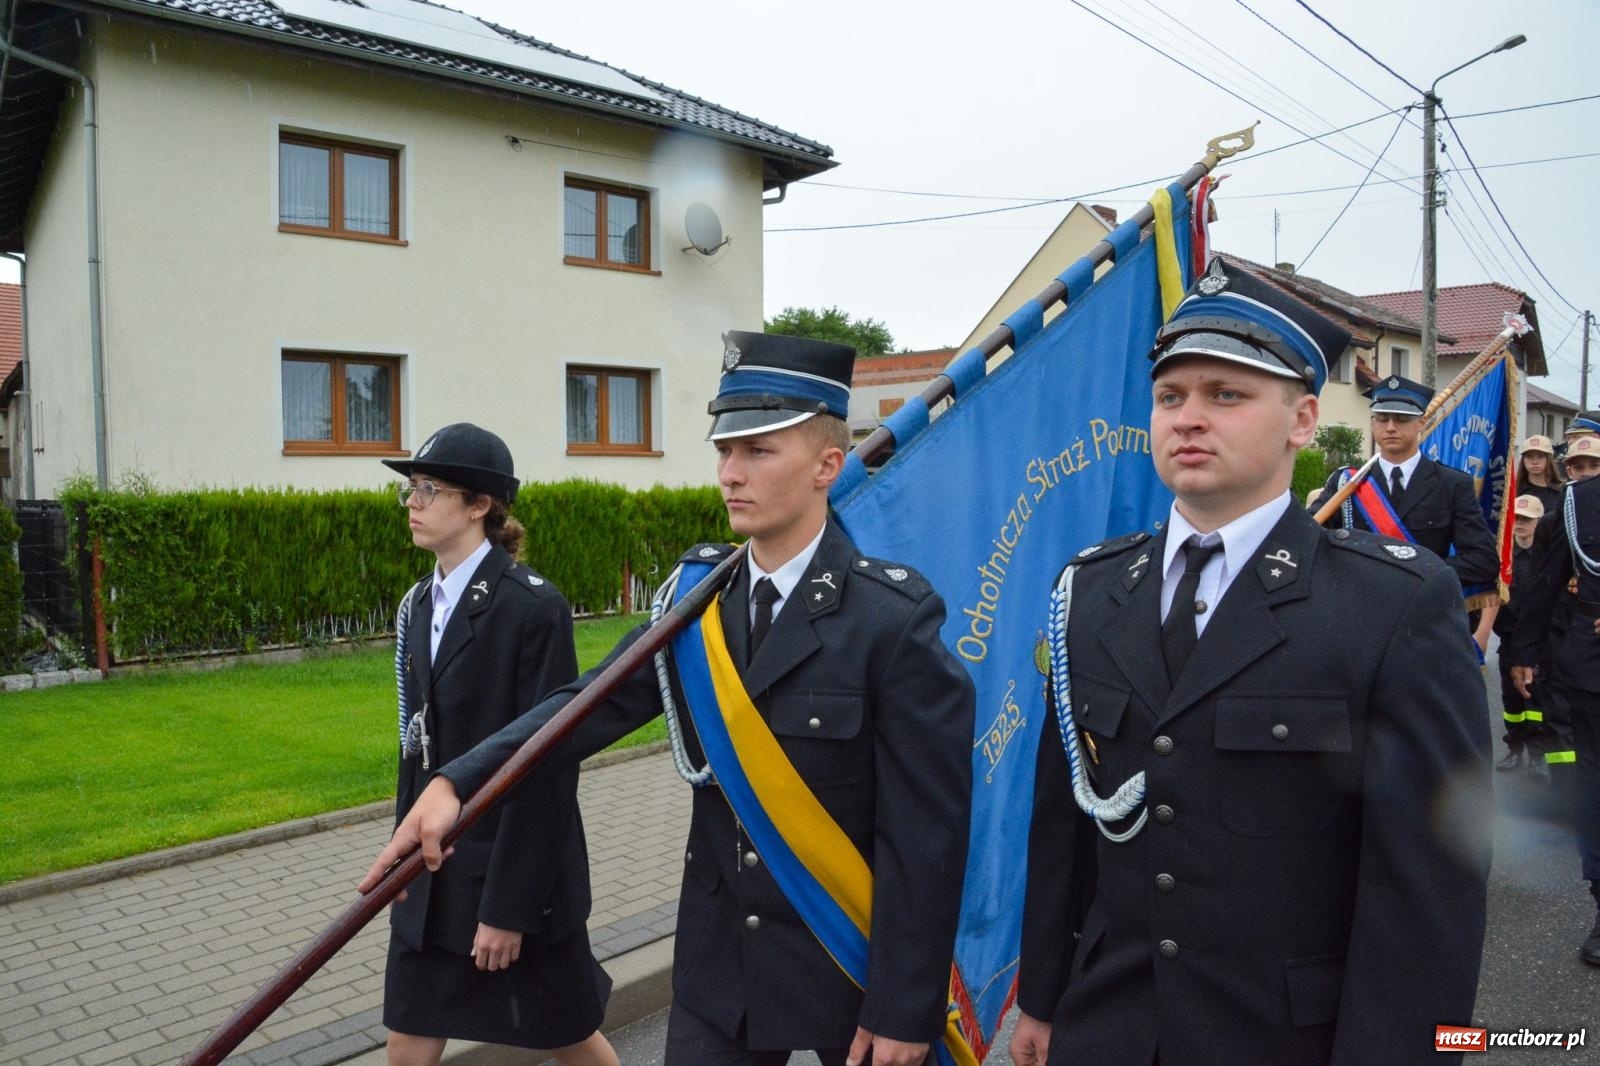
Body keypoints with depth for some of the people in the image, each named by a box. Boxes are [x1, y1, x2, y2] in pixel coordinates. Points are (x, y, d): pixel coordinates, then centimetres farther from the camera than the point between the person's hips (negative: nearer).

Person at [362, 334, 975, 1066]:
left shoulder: (895, 619, -19)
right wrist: (455, 783, -23)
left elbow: (928, 832, -17)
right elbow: (599, 700, -10)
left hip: (855, 963, -4)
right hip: (719, 959, 5)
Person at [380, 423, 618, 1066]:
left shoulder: (533, 607, -17)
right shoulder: (420, 604, 6)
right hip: (434, 878, 7)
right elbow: (418, 747, 12)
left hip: (517, 877, -6)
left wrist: (508, 904, -17)